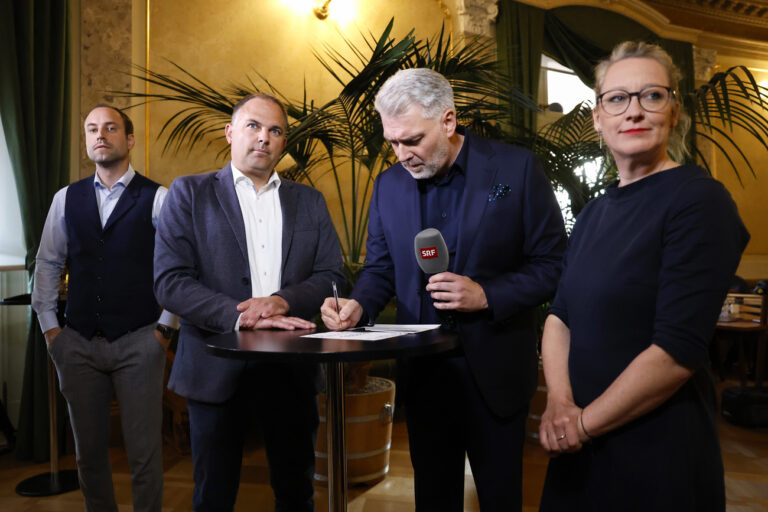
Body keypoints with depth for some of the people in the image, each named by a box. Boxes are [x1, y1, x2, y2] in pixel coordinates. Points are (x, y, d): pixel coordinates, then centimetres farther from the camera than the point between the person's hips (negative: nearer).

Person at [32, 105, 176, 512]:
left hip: (139, 342, -4)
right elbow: (47, 264, 13)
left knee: (144, 452, 3)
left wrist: (165, 327, -7)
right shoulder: (66, 199, 8)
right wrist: (49, 326, 9)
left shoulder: (157, 199, -4)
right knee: (88, 451, 16)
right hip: (78, 342, 4)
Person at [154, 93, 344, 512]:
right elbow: (169, 281, -8)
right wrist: (239, 316, -21)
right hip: (217, 366, -2)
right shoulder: (190, 193, 2)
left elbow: (332, 276, 3)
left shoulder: (309, 201, 10)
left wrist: (281, 301, -16)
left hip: (291, 368, 3)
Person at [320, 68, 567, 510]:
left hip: (494, 372, -3)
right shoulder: (388, 184, 3)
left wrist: (486, 295, -20)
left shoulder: (517, 168, -9)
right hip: (423, 370, 3)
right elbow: (381, 269, 9)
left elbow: (553, 264, -7)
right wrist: (359, 305, -11)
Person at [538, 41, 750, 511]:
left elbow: (677, 352, -21)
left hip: (658, 453, -6)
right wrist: (560, 403, -12)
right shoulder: (594, 213, 6)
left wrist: (585, 422, -13)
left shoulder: (700, 201, -15)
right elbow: (560, 314, 4)